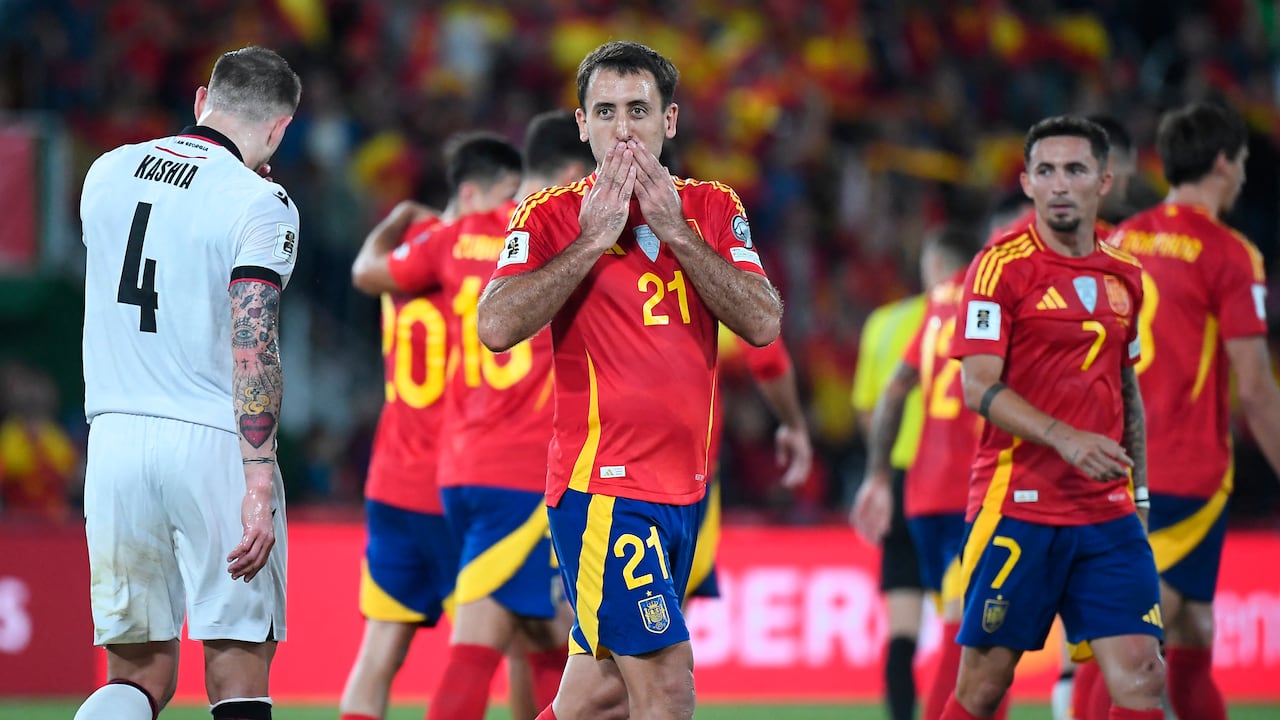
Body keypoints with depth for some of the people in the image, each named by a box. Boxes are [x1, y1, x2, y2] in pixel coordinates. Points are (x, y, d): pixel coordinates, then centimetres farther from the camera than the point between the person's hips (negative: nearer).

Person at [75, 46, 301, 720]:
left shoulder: (107, 173, 10)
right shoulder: (258, 204, -8)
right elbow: (252, 353, -16)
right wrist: (258, 486, -17)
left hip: (115, 437, 5)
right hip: (212, 443, -5)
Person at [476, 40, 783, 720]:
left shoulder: (713, 208, 11)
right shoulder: (550, 216, -2)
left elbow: (764, 324, -3)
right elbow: (496, 327, -17)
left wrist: (676, 230, -9)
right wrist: (593, 239, -15)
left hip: (683, 484, 5)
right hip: (603, 488, -5)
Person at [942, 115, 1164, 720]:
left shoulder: (1123, 275, 12)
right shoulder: (1002, 266, -6)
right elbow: (979, 387, -13)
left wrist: (1139, 494, 16)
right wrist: (1063, 438, -26)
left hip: (1108, 514, 5)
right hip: (1017, 506, -4)